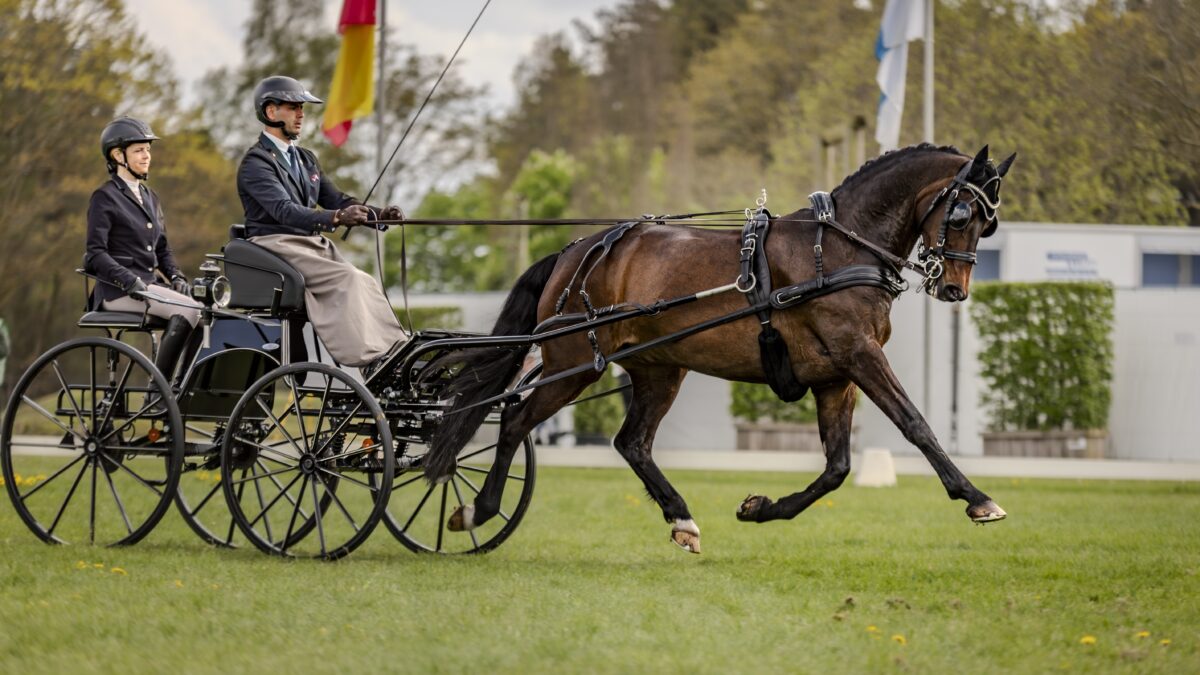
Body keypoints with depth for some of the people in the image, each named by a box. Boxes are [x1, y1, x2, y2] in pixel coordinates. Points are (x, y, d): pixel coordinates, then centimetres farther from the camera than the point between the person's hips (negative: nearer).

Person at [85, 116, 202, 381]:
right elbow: (95, 255, -9)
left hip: (148, 284, 7)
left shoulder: (149, 198, 20)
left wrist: (176, 276, 3)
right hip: (118, 290, -7)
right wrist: (130, 281, -23)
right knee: (188, 310, -29)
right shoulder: (105, 198, -2)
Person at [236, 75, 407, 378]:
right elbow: (283, 210, -23)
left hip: (313, 244, 8)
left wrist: (376, 214, -3)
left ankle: (397, 350, -29)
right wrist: (335, 218, -38)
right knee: (348, 280, -27)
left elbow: (335, 199, 17)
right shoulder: (256, 162, -8)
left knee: (366, 284, -17)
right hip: (277, 245, -8)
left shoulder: (305, 159, 22)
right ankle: (373, 361, -35)